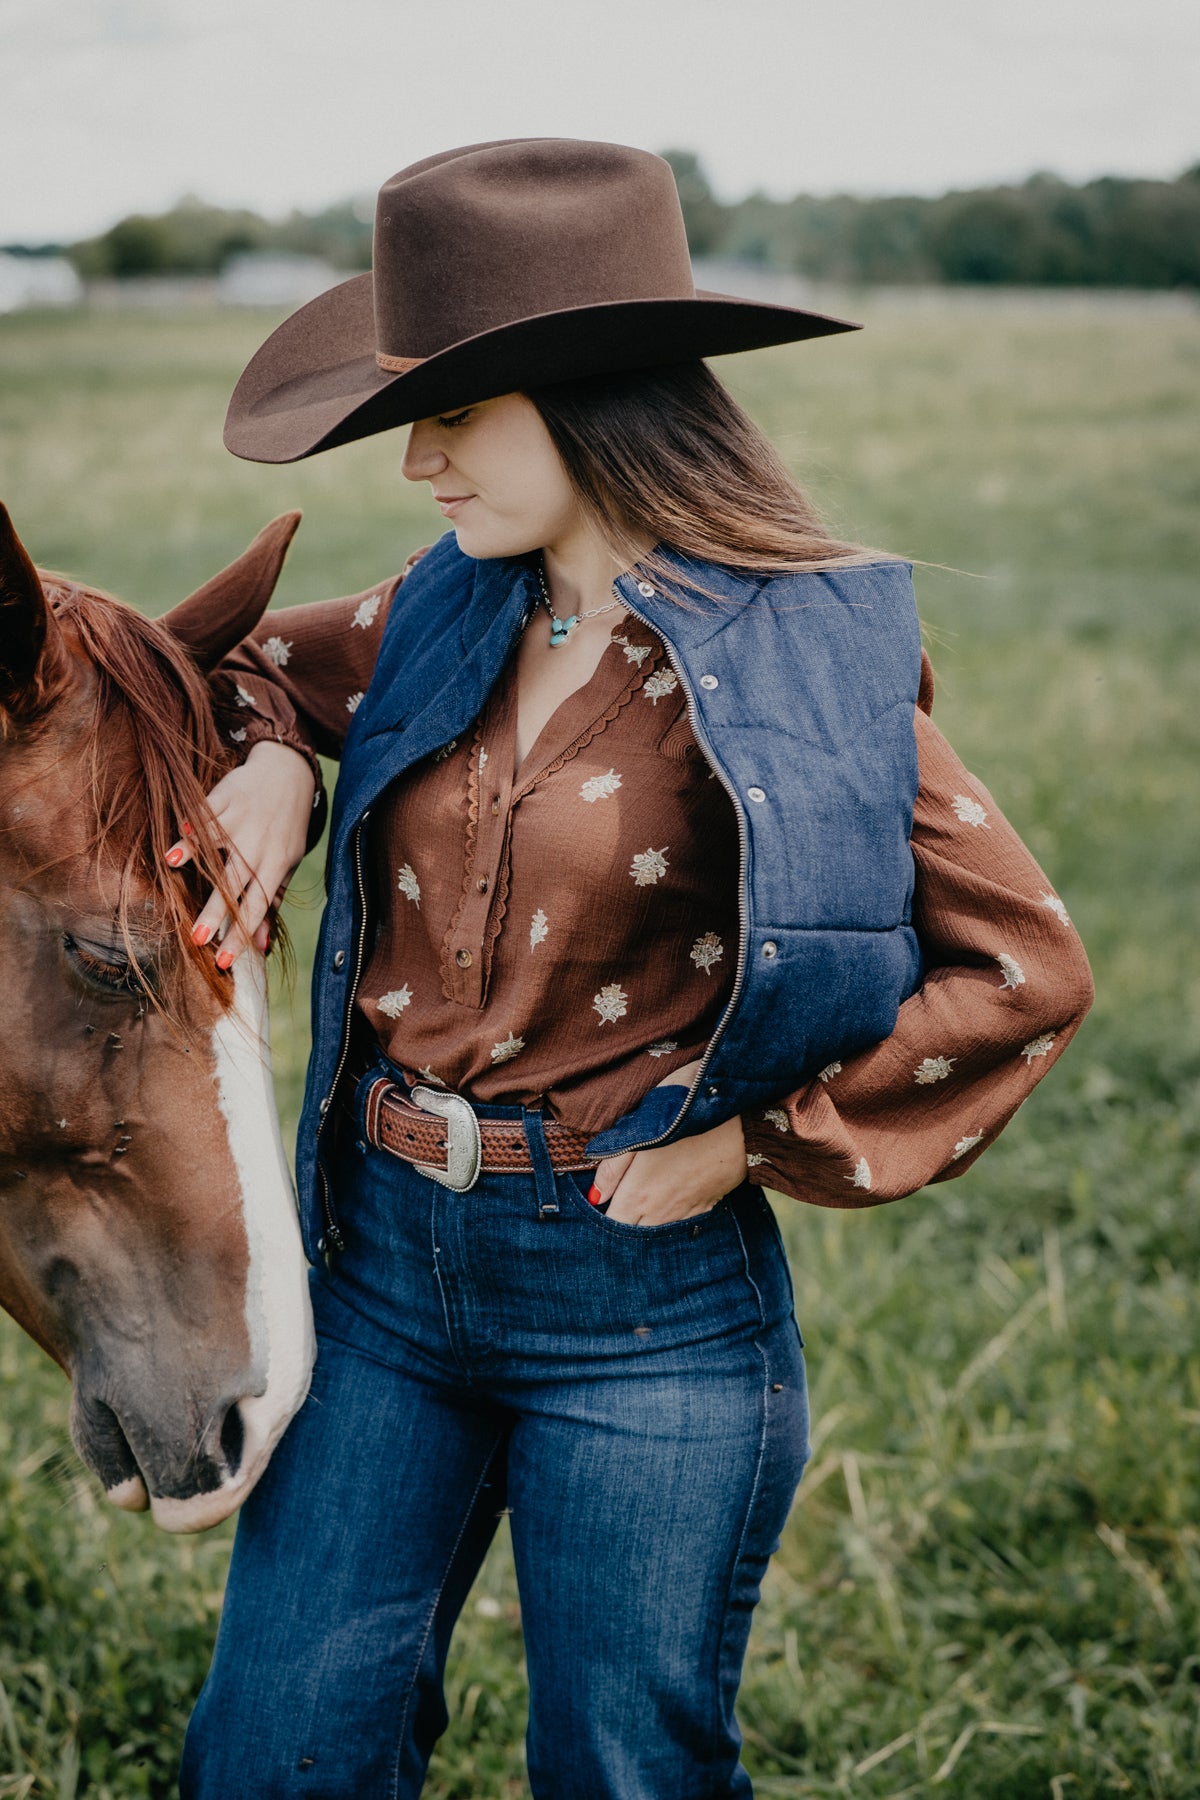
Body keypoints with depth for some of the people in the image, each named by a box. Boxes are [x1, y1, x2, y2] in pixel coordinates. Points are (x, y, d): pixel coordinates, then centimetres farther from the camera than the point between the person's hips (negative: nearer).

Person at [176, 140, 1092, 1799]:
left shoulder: (788, 663, -13)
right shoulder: (444, 618, 3)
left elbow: (1025, 969, -12)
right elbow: (246, 663, 23)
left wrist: (750, 1143, -13)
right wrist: (270, 762, 0)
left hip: (641, 1301, -5)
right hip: (382, 1262, 5)